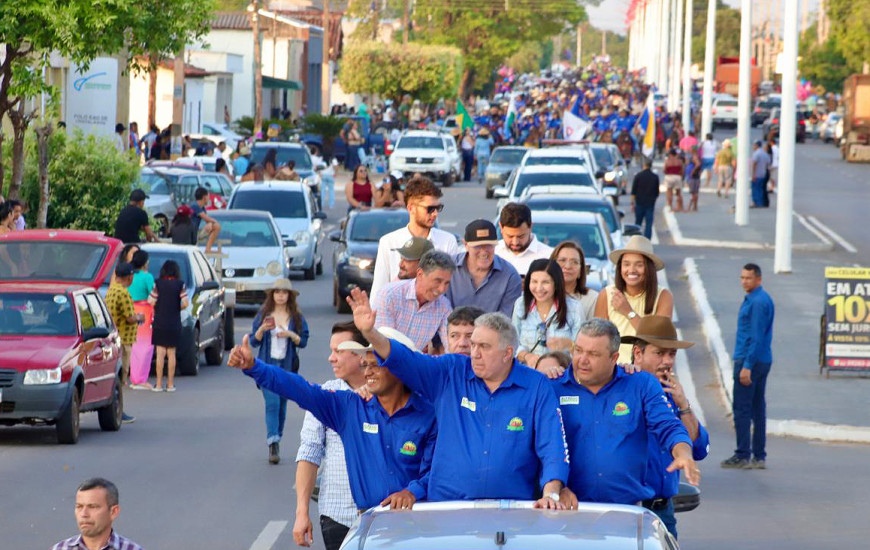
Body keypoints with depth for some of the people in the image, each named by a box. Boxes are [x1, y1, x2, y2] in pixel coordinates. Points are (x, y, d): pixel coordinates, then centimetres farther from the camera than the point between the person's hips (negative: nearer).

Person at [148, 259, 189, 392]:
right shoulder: (180, 285, -3)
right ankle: (170, 384, 8)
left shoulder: (158, 284, -5)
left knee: (160, 353, 1)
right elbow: (185, 303, -8)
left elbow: (151, 302, -7)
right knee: (171, 354, 7)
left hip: (159, 323, -1)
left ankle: (159, 384, -1)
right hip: (174, 324, 1)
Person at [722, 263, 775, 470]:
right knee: (758, 409, 10)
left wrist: (747, 366, -22)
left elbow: (757, 337, -21)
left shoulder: (757, 302, -16)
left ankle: (742, 456, -5)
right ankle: (759, 456, 12)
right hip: (762, 360, 10)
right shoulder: (762, 299, 15)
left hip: (749, 361, -10)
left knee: (742, 409, -6)